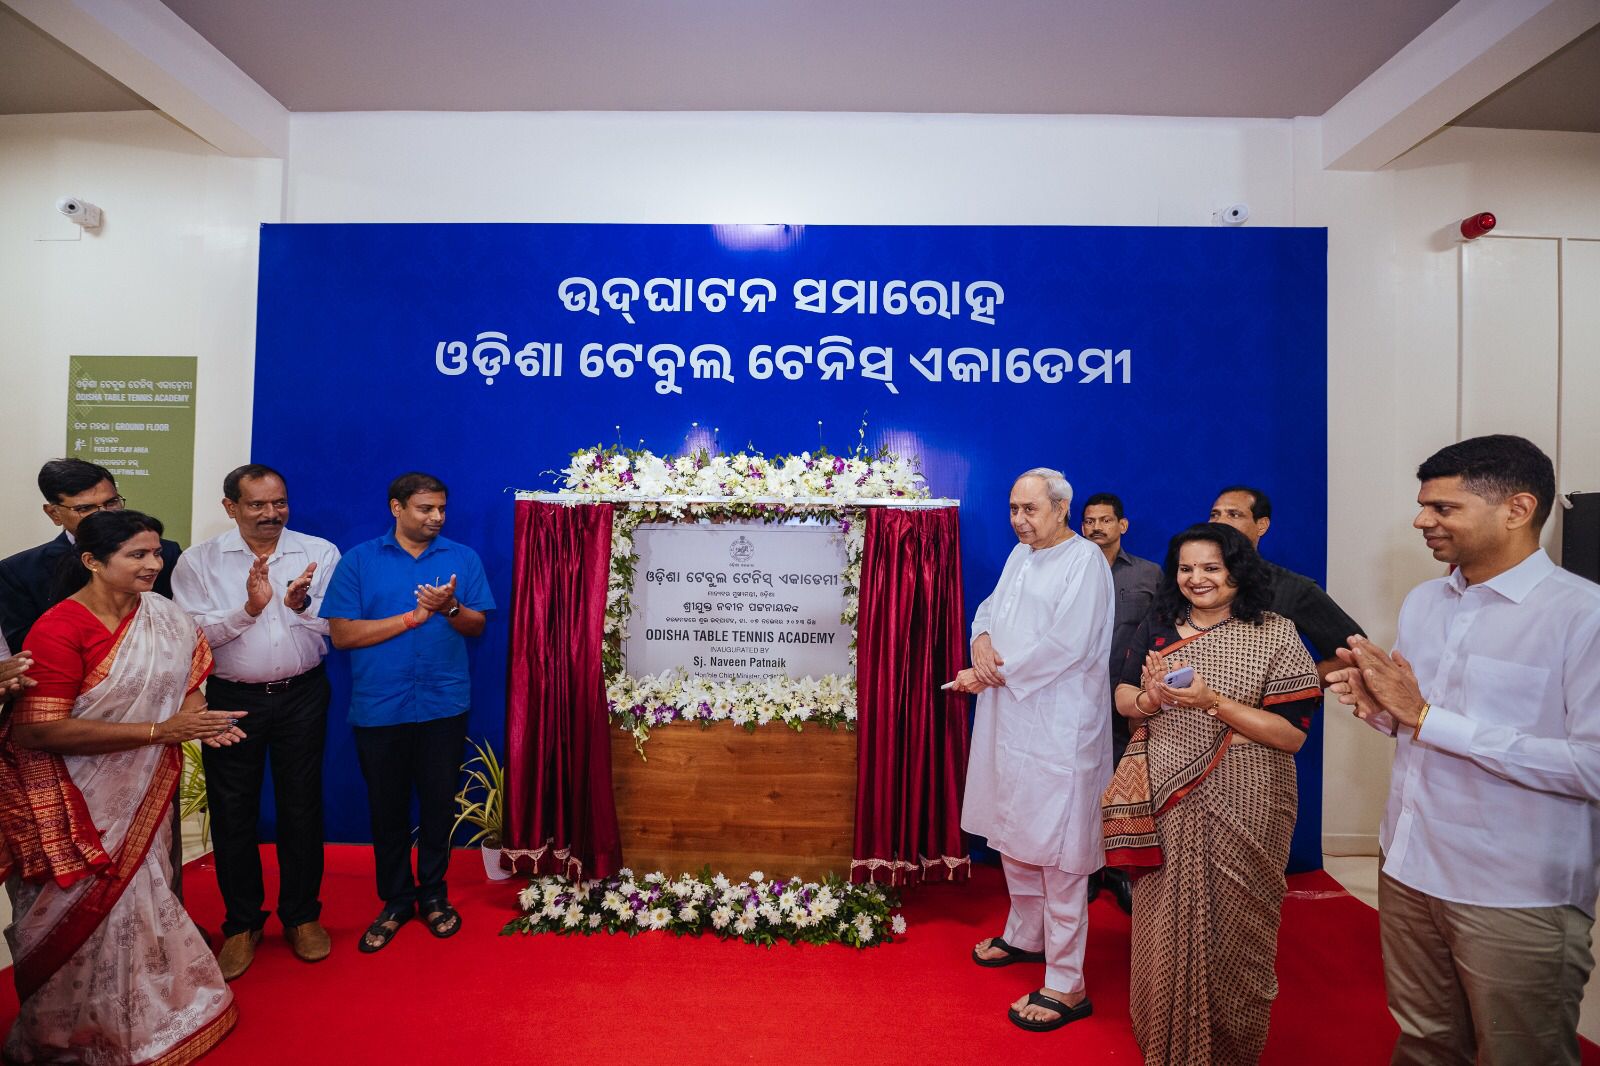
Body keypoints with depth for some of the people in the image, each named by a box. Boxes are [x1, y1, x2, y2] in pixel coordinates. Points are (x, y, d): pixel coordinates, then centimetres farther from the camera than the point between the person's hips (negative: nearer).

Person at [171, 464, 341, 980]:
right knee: (232, 810, 9)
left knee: (302, 806, 9)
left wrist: (302, 605, -24)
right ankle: (242, 923, 29)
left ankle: (302, 915, 27)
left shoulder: (320, 553, -2)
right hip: (233, 698, 1)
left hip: (301, 696, 0)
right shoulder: (198, 561, -1)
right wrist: (249, 608, -23)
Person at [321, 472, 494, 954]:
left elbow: (477, 626, 2)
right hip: (378, 708, 0)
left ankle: (433, 893, 29)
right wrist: (413, 616, -11)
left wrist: (451, 607, -19)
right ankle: (396, 900, 30)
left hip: (443, 705, 0)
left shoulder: (463, 558, 4)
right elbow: (341, 633, -7)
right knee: (387, 808, 12)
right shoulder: (359, 561, 1)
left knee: (438, 803, 10)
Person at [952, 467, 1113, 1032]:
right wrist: (981, 641, -10)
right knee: (1012, 835, 21)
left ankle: (1066, 986, 14)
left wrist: (989, 675, -16)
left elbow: (1066, 645, -22)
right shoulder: (1020, 554, 12)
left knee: (1056, 852, 0)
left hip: (1058, 729, -8)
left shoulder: (1085, 561, -14)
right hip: (1010, 719, 9)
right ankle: (1025, 935, 41)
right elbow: (991, 606, 14)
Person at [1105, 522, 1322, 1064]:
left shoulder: (1274, 634, -8)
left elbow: (1292, 734, -12)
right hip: (1166, 801, 3)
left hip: (1240, 807, -3)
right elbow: (1123, 698, 6)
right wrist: (1150, 698, -15)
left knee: (1228, 924, 10)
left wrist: (1213, 702, -22)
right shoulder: (1158, 626, 3)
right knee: (1164, 921, 13)